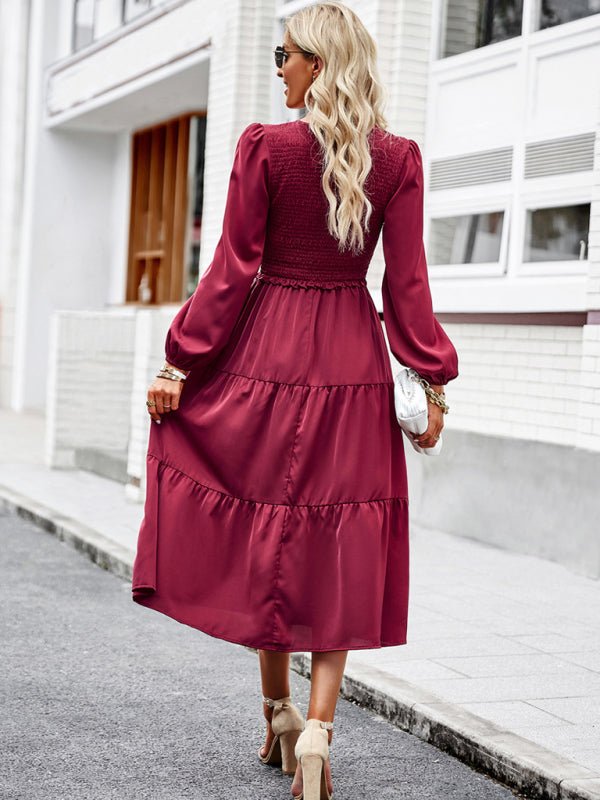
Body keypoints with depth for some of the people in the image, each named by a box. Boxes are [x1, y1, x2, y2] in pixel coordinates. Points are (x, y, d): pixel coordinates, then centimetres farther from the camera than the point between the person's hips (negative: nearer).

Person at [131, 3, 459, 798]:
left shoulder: (266, 147, -7)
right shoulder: (399, 159, -1)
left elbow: (231, 272, -8)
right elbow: (407, 284, -2)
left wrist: (178, 365, -1)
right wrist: (434, 385, 4)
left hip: (267, 355, -1)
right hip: (353, 370, 1)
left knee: (266, 536, 14)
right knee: (338, 552, 7)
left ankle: (279, 713, 26)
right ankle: (317, 728, -3)